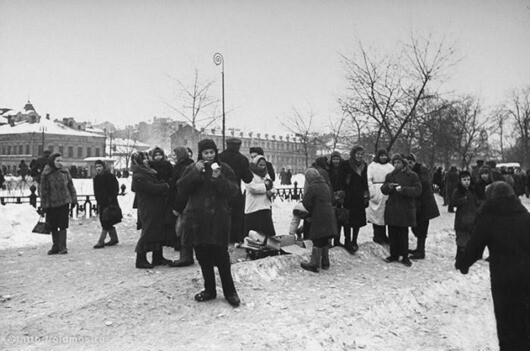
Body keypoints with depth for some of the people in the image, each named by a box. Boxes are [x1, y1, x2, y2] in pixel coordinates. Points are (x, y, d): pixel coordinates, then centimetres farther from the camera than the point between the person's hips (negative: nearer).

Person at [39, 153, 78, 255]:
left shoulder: (65, 172, 3)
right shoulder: (46, 174, -6)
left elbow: (71, 186, 9)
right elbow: (43, 190, -5)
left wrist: (73, 200, 7)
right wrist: (44, 205, -6)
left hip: (64, 202, 1)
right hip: (51, 204, -1)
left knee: (63, 225, 0)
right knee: (53, 226, 8)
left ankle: (62, 247, 8)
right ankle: (56, 246, 21)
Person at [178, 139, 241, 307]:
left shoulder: (224, 169, 2)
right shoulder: (192, 169, 8)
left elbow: (234, 191, -7)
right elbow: (181, 188, -4)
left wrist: (220, 178, -21)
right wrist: (196, 172, -14)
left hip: (218, 219, -3)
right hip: (198, 219, 3)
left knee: (220, 254, -7)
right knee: (203, 255, 9)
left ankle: (229, 291, 6)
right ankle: (209, 289, 23)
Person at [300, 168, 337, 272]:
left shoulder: (312, 187, -11)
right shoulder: (325, 186, 14)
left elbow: (306, 203, -12)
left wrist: (310, 213, 7)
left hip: (319, 218, -8)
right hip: (329, 216, 8)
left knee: (317, 241, -3)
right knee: (325, 241, 15)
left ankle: (314, 263, 2)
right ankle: (325, 263, 22)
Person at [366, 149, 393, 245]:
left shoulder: (390, 167, 13)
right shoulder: (372, 166, 3)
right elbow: (369, 180, -3)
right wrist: (372, 193, -11)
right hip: (377, 193, -3)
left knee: (385, 215, 5)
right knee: (377, 215, -1)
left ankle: (383, 236, 14)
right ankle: (377, 236, 7)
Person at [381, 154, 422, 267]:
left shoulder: (412, 176, 0)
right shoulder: (390, 175, 12)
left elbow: (418, 190, -9)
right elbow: (383, 190, 11)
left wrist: (403, 189, -22)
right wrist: (388, 186, -12)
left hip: (405, 210, -3)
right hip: (391, 209, 3)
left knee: (403, 234, 2)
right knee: (392, 233, 6)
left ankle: (405, 257, 12)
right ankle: (394, 254, 18)